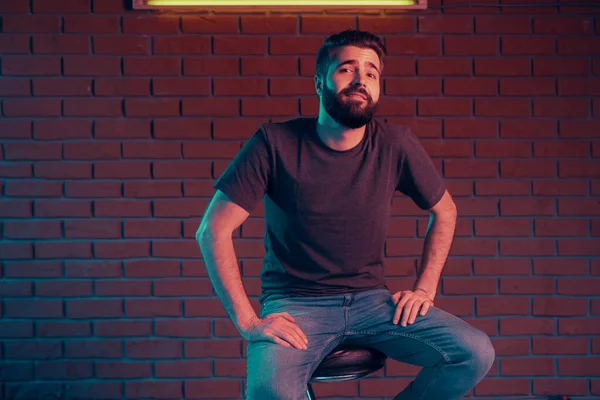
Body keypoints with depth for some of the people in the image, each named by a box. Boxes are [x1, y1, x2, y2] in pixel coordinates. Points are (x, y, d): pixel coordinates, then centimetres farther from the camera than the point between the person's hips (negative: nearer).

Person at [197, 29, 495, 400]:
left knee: (476, 353, -15)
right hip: (295, 304, -3)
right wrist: (248, 320, -17)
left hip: (370, 299, 4)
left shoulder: (396, 144, -3)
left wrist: (424, 289, 3)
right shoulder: (275, 143, -11)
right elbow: (213, 230, -11)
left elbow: (444, 212, 13)